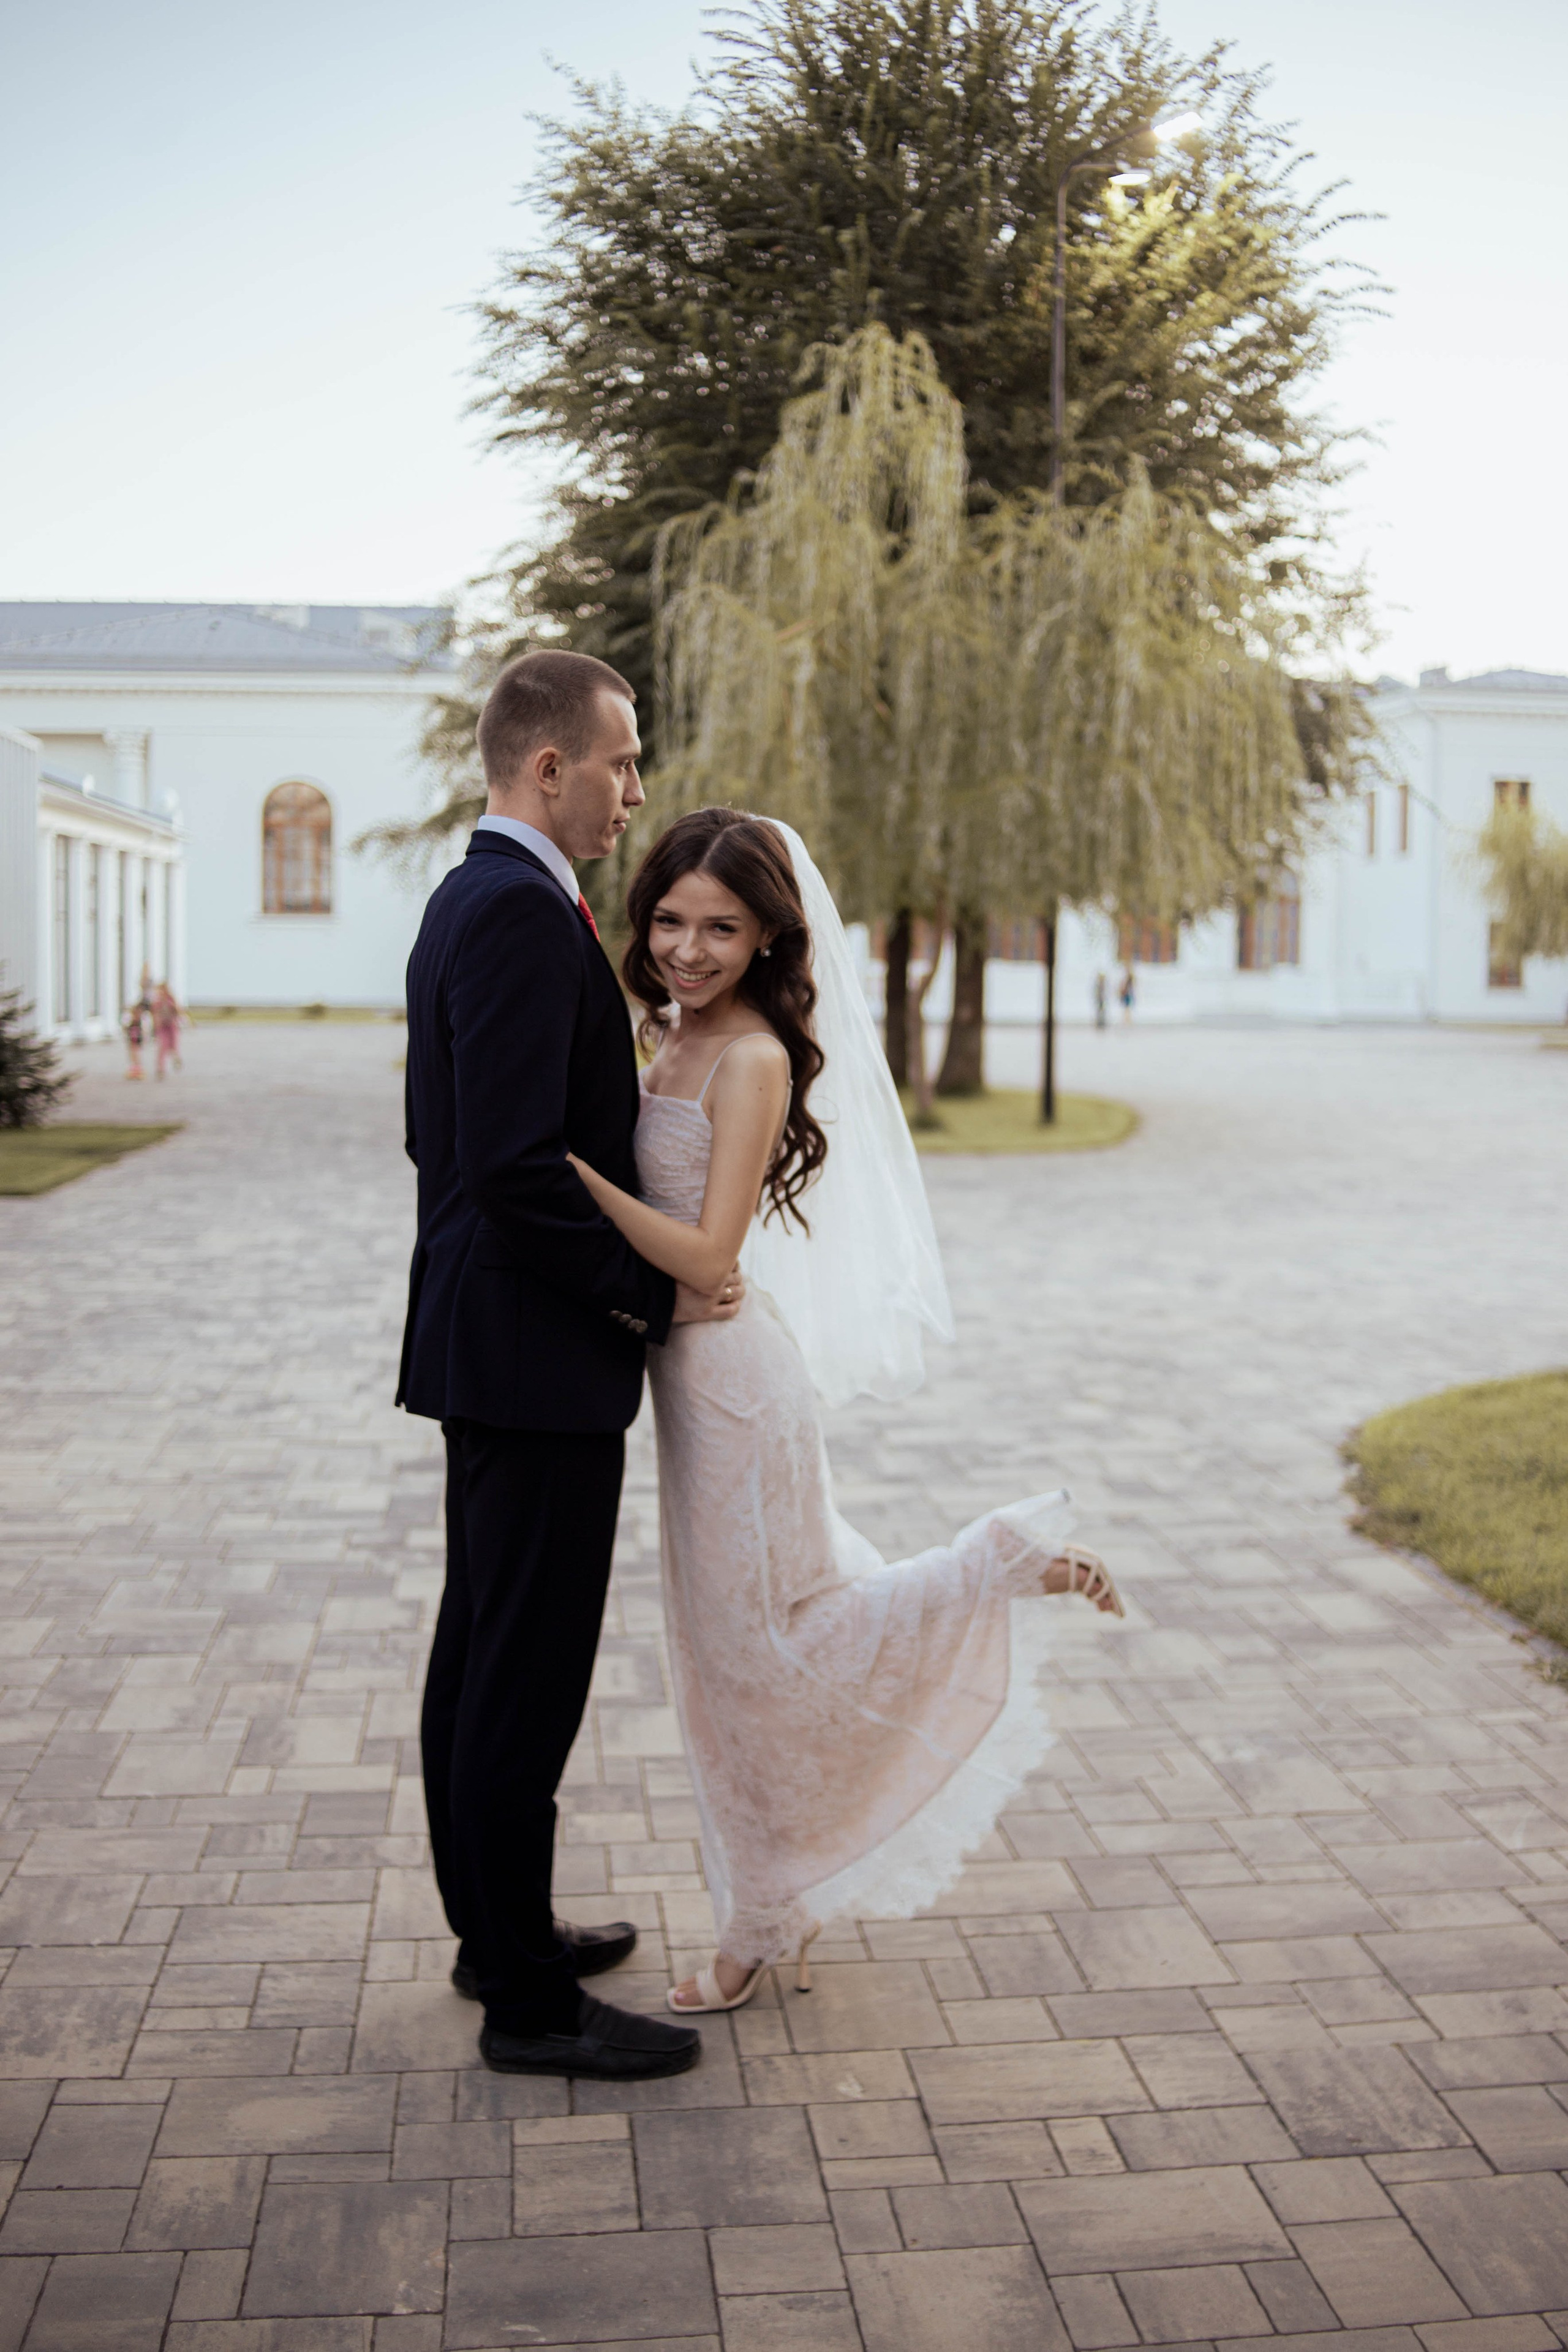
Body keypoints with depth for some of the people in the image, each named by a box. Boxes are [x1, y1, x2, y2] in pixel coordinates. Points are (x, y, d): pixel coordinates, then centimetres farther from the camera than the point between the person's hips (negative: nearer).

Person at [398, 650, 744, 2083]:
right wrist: (654, 1296, -15)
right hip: (537, 1356, -11)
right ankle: (528, 2003, 8)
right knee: (528, 1679, -3)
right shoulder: (522, 917, -19)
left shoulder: (468, 903, 14)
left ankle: (495, 1929, 31)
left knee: (482, 1654, 18)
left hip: (485, 1336, 11)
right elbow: (516, 1166, -25)